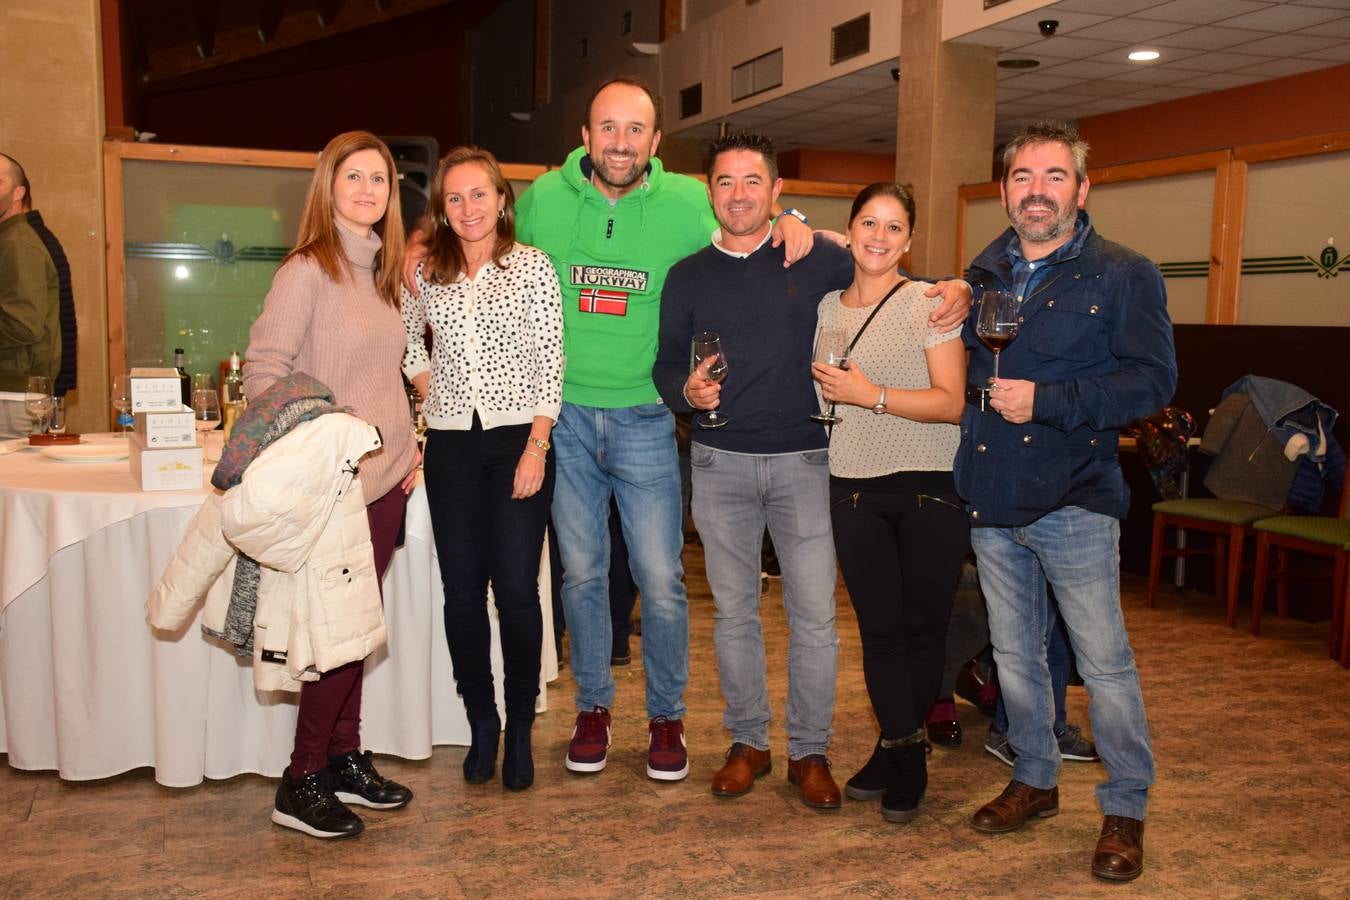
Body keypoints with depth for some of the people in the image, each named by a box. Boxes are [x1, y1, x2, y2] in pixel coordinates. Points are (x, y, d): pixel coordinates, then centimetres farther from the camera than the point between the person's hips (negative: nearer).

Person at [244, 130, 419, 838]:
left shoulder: (380, 272, 13)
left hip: (385, 479, 7)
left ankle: (346, 760, 26)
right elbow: (262, 373, -15)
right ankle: (302, 783, 13)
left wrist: (407, 450, 12)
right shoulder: (306, 270, -10)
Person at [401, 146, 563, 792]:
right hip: (451, 443, 3)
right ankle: (481, 725, 19)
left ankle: (520, 730, 13)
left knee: (516, 589, -4)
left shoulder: (532, 266, 0)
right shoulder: (424, 272, 8)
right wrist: (428, 390, 7)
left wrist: (536, 447, -11)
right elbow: (406, 342, 24)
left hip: (519, 437, -3)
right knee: (463, 590, 4)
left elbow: (550, 361, -4)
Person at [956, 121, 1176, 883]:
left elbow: (1153, 381, -14)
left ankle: (1127, 810, 17)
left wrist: (1045, 402, -20)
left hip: (1074, 503, -5)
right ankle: (1035, 780, 33)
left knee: (1105, 661, 0)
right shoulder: (982, 277, 12)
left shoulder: (1124, 275, -4)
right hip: (991, 503, 5)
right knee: (1014, 654, 15)